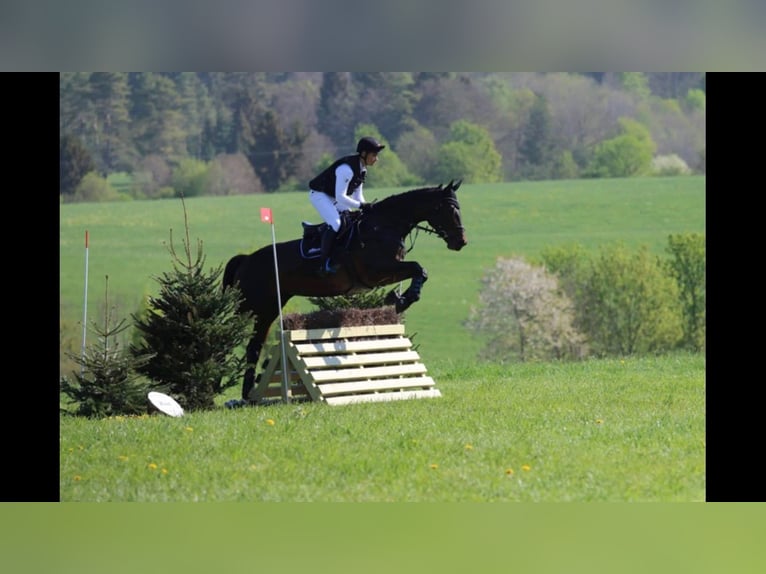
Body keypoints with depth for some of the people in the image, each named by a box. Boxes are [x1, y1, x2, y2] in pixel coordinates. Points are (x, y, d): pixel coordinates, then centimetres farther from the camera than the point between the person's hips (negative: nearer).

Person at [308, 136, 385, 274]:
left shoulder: (362, 169, -1)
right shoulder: (347, 169, -32)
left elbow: (357, 194, 6)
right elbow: (340, 197, -33)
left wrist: (365, 208, -10)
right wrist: (360, 205, -30)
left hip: (334, 196, 10)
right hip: (319, 195, -10)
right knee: (335, 224, -25)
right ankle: (325, 264, -21)